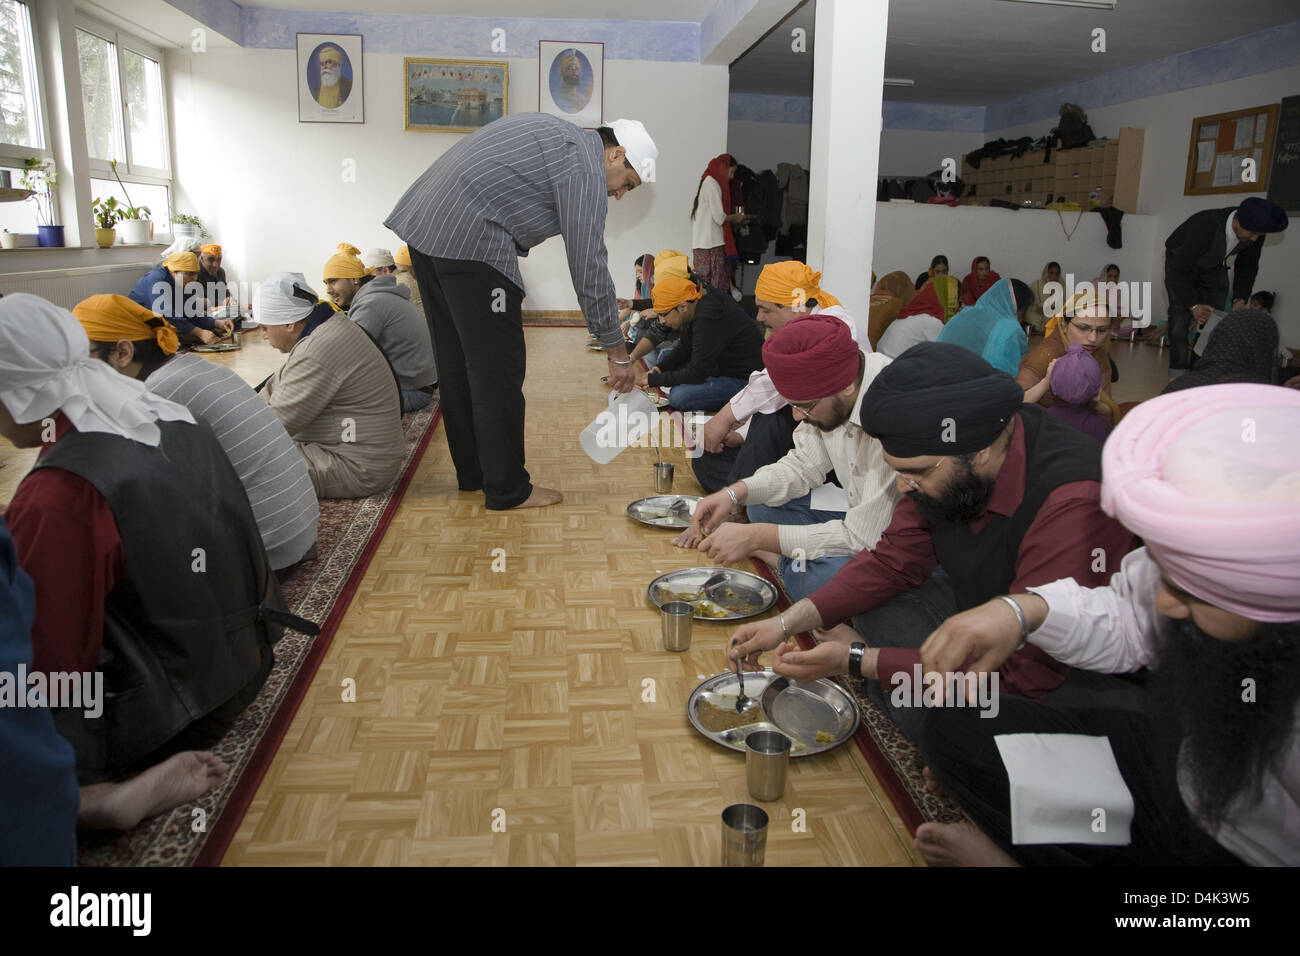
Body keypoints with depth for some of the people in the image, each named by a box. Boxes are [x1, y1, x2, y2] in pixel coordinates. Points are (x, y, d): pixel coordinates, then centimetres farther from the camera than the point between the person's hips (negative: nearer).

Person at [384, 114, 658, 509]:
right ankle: (508, 489, 4)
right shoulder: (585, 165, -6)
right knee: (498, 370, -4)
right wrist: (618, 354, -4)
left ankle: (473, 473, 26)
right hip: (469, 241, -10)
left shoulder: (555, 134, 24)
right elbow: (589, 268, -9)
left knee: (457, 362, 15)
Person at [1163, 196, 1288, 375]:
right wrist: (1193, 305, -43)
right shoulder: (1205, 226, -40)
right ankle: (1178, 371, -15)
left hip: (1214, 266, 6)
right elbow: (1180, 270, -38)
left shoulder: (1255, 233, -20)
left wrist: (1240, 299, -15)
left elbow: (1247, 267, -3)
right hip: (1180, 262, -6)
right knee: (1181, 313, -18)